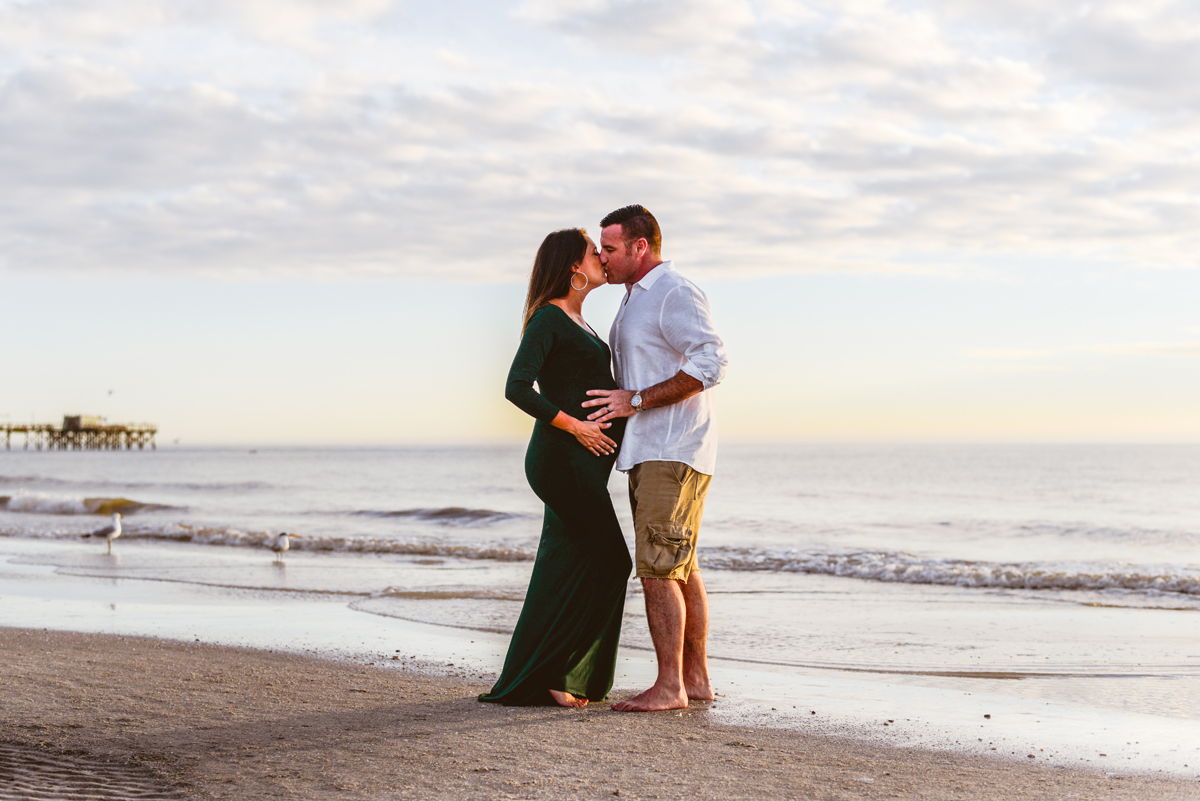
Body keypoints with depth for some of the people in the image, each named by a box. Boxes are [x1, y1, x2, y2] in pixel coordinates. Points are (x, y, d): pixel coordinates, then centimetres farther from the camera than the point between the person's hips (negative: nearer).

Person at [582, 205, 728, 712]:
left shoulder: (676, 295, -12)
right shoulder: (636, 299, 20)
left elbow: (711, 364, -23)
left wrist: (638, 400, -23)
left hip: (673, 452, -10)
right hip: (651, 454, 10)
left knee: (658, 568, -12)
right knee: (680, 567, 11)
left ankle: (669, 687, -11)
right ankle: (696, 679, 15)